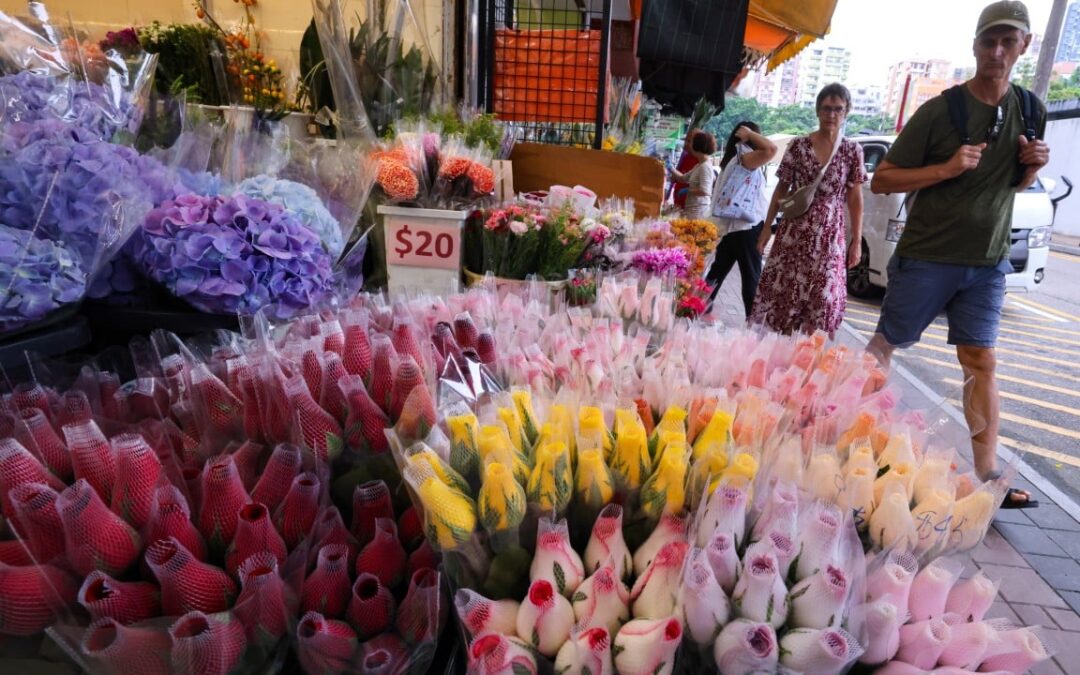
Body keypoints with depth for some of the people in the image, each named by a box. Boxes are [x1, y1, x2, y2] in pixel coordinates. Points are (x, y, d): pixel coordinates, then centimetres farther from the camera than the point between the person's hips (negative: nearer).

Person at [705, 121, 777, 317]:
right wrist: (750, 134, -15)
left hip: (728, 225, 9)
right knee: (752, 276, -3)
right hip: (746, 226, -9)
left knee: (718, 271, 14)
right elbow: (771, 149, -28)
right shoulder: (743, 156, -14)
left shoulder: (730, 158, 15)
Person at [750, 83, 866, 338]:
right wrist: (767, 228, 3)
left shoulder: (852, 151, 3)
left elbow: (855, 199, 4)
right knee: (781, 291, 2)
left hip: (829, 235, 0)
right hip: (793, 232, 0)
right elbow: (781, 190, 6)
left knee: (824, 299, -2)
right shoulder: (799, 145, 2)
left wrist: (857, 241, 0)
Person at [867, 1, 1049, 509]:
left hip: (987, 263, 4)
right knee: (885, 344, 4)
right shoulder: (940, 111, -8)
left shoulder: (1029, 111, 8)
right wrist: (948, 168, -21)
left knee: (981, 363, 4)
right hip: (926, 257, -4)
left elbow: (1017, 183, 20)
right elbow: (881, 180, -9)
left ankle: (989, 475, 10)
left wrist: (1033, 166, -2)